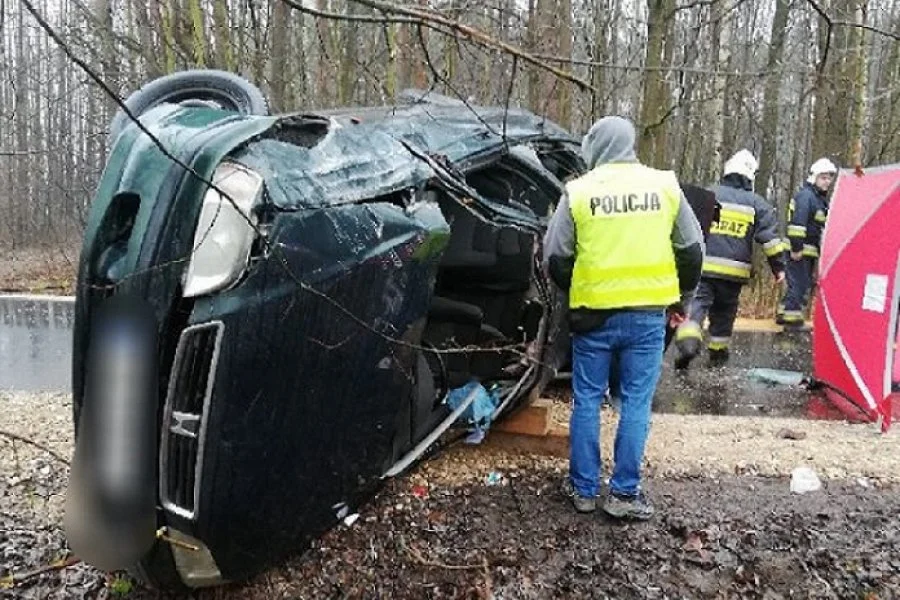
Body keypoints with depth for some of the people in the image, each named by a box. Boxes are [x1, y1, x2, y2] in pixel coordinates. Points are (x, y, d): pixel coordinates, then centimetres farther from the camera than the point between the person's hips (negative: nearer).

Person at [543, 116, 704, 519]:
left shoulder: (578, 191, -3)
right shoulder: (664, 185, 4)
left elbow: (554, 257, 0)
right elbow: (692, 249, 9)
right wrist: (681, 296, 23)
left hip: (593, 313, -1)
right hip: (648, 314, 1)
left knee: (587, 400, 11)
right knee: (636, 402, 9)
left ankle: (584, 489, 19)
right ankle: (624, 493, 13)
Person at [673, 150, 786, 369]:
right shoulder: (757, 203, 6)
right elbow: (770, 237, 3)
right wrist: (779, 267, 9)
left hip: (702, 267, -1)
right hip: (734, 271, 2)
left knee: (696, 303, -6)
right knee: (724, 312, 16)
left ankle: (688, 342, -30)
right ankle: (717, 353, 26)